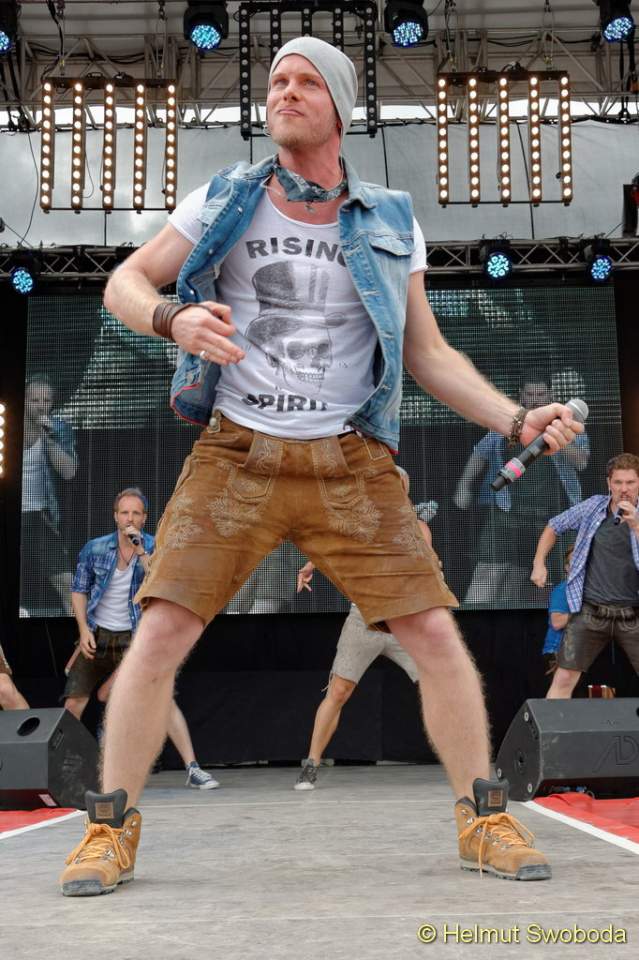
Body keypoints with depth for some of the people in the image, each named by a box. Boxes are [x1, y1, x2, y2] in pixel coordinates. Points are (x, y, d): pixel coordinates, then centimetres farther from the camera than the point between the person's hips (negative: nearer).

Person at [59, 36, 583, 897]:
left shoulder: (389, 223, 6)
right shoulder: (226, 199, 4)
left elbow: (429, 355, 8)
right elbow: (125, 283, 3)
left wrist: (516, 419, -7)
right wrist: (172, 320, -21)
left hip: (351, 463, 1)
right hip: (236, 454, 0)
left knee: (435, 635, -5)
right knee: (159, 635, -8)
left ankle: (484, 821, 15)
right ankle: (111, 829, 11)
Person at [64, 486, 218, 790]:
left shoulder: (154, 547, -5)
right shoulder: (94, 548, -2)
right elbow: (79, 590, 7)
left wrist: (141, 551, -27)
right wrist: (84, 630, -4)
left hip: (135, 637, -2)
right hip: (97, 636, 2)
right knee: (73, 703, 3)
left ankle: (193, 769, -13)